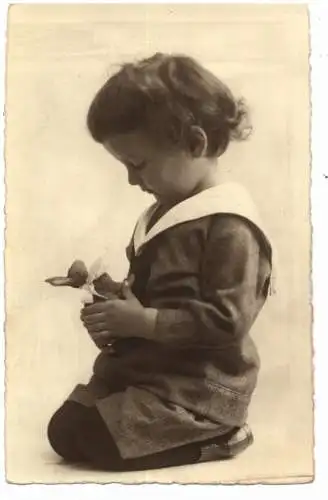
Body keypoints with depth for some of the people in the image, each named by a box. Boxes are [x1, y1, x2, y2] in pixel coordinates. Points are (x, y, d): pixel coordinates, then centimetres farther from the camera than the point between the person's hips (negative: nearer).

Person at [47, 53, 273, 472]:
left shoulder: (229, 225, -21)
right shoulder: (168, 211, 8)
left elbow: (226, 321, -26)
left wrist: (142, 322, -24)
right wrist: (119, 302, -2)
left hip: (197, 386, -9)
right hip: (147, 367, 10)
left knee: (90, 442, -15)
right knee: (63, 430, 8)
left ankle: (215, 437, 1)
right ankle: (199, 431, 14)